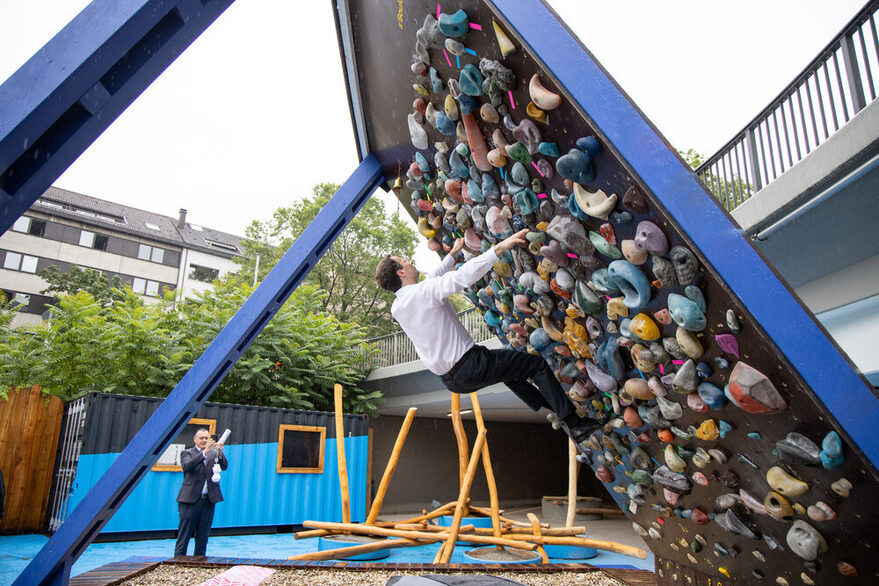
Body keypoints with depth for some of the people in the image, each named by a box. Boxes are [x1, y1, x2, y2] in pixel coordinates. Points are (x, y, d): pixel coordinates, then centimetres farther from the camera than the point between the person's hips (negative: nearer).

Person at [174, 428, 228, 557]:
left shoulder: (214, 453, 12)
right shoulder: (186, 453, 4)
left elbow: (224, 467, -3)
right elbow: (186, 466, -16)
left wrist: (220, 453, -23)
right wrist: (204, 452, -27)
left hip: (208, 501, 3)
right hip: (190, 499, -3)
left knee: (203, 537, 10)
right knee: (184, 536, 0)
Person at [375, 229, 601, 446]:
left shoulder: (397, 308, 8)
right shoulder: (424, 291, -19)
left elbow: (433, 277, 24)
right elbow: (464, 276, -32)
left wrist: (452, 254, 33)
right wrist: (499, 248, -27)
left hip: (451, 379, 9)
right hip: (468, 366, -9)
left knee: (507, 369, 32)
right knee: (537, 364, 1)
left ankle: (551, 406, 38)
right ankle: (574, 424, 4)